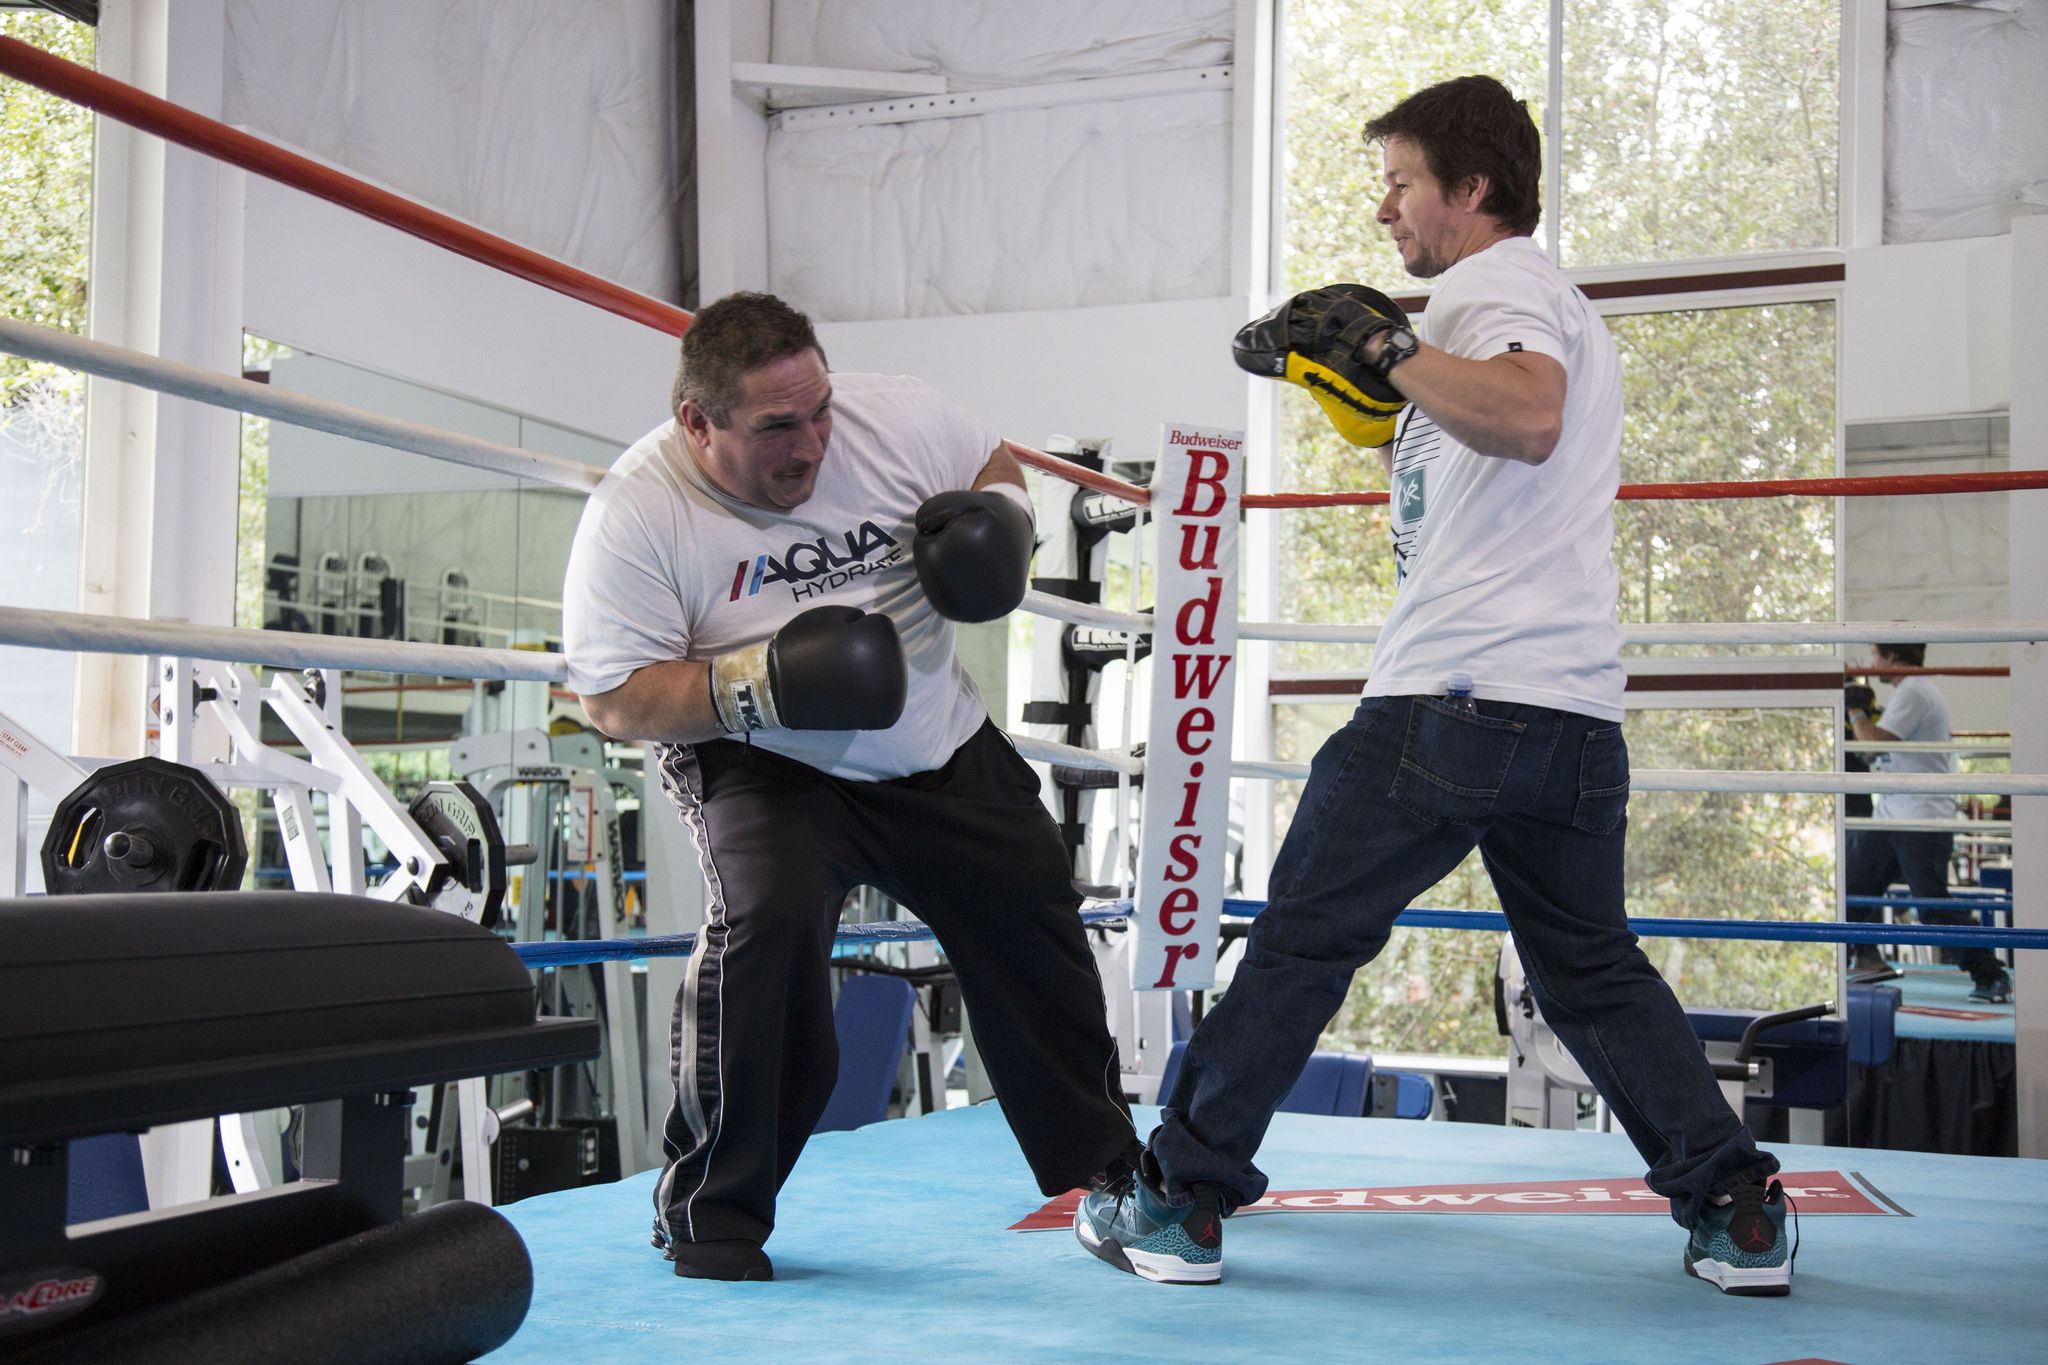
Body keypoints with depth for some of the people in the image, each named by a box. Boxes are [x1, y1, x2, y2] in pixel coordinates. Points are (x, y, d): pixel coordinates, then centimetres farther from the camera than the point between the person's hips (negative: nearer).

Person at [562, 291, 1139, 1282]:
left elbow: (993, 466, 7)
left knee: (1031, 928, 8)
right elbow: (613, 700, -18)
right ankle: (708, 1209, -9)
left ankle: (1098, 1165, 33)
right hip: (760, 763, -4)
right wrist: (755, 684, -33)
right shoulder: (636, 512, -21)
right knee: (768, 918, -30)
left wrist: (999, 518, -16)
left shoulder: (893, 416, -13)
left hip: (944, 750, 5)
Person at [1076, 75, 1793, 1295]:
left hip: (1453, 698, -8)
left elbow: (1527, 419, -25)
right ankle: (1740, 1213, 12)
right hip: (1579, 716, 9)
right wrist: (1373, 388, 26)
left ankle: (1181, 1204, 7)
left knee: (1302, 943, 1)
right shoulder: (1569, 309, 26)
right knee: (1594, 969, 18)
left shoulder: (1492, 282, -3)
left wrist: (1390, 348, -19)